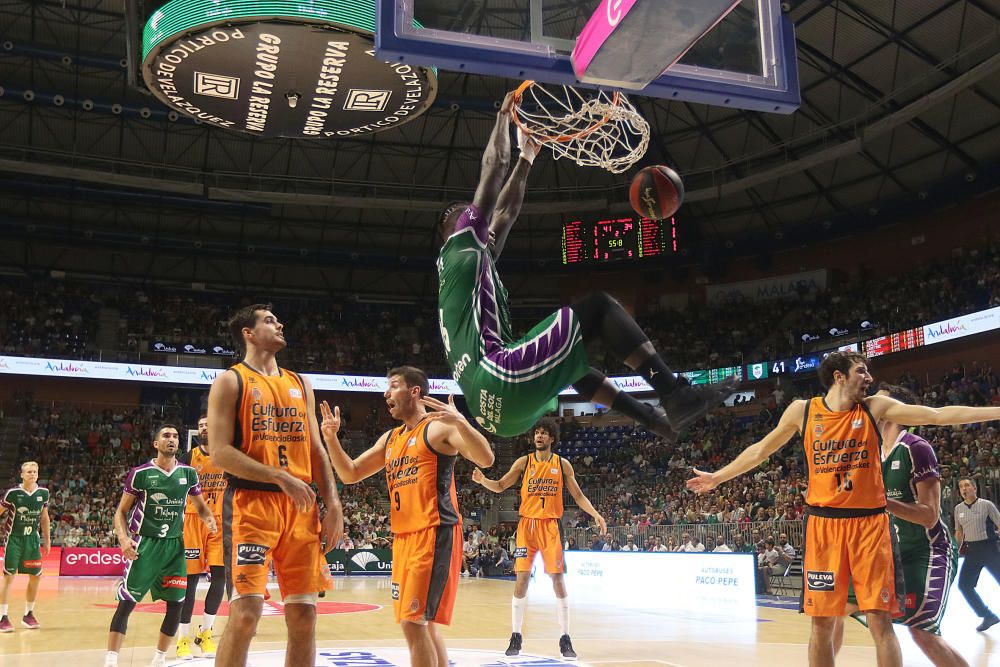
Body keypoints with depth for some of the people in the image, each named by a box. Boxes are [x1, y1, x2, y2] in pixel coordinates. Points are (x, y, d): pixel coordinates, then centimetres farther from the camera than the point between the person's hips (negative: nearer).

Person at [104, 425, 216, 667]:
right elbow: (121, 512, -1)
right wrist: (123, 538, -18)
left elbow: (200, 506, 15)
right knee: (126, 603, -7)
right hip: (145, 544, -4)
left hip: (175, 545, 4)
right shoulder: (140, 473, -6)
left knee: (176, 604, 2)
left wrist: (210, 520, -7)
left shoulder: (188, 473, 3)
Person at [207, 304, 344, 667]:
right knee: (245, 614, -11)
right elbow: (219, 452, -10)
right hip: (251, 504, -5)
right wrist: (281, 478, -17)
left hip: (301, 508, 6)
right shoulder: (231, 381, 1)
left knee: (304, 616, 5)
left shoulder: (300, 384, 18)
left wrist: (333, 505, 6)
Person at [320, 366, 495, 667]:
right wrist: (331, 437, 3)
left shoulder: (439, 427, -6)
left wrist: (460, 422, -34)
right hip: (403, 537, 9)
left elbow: (486, 459, -18)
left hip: (435, 534, -9)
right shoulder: (390, 438, 18)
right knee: (424, 624, 14)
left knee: (413, 622, -13)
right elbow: (350, 474, 18)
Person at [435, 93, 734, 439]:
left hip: (489, 404, 10)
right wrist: (504, 114, 18)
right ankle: (677, 395, -11)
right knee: (598, 304, -2)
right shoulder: (461, 248, 7)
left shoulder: (476, 260, 32)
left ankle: (655, 419, 32)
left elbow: (506, 212, 41)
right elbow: (494, 167, 5)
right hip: (497, 379, -10)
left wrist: (526, 159, 45)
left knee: (565, 361, 36)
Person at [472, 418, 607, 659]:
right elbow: (500, 487, 4)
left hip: (551, 526, 0)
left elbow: (578, 495, 9)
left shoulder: (562, 464, 4)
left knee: (558, 579, -2)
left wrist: (595, 514, -3)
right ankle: (516, 637, 8)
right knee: (522, 578, -3)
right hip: (527, 524, 0)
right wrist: (482, 480, -15)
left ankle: (565, 639, 5)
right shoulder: (523, 462, 4)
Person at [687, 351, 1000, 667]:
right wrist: (717, 477, 20)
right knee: (822, 624, 4)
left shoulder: (875, 407, 3)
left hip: (869, 523, 0)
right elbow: (760, 450, 15)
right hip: (823, 525, 0)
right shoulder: (802, 411, 3)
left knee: (881, 622, -3)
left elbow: (938, 414, -1)